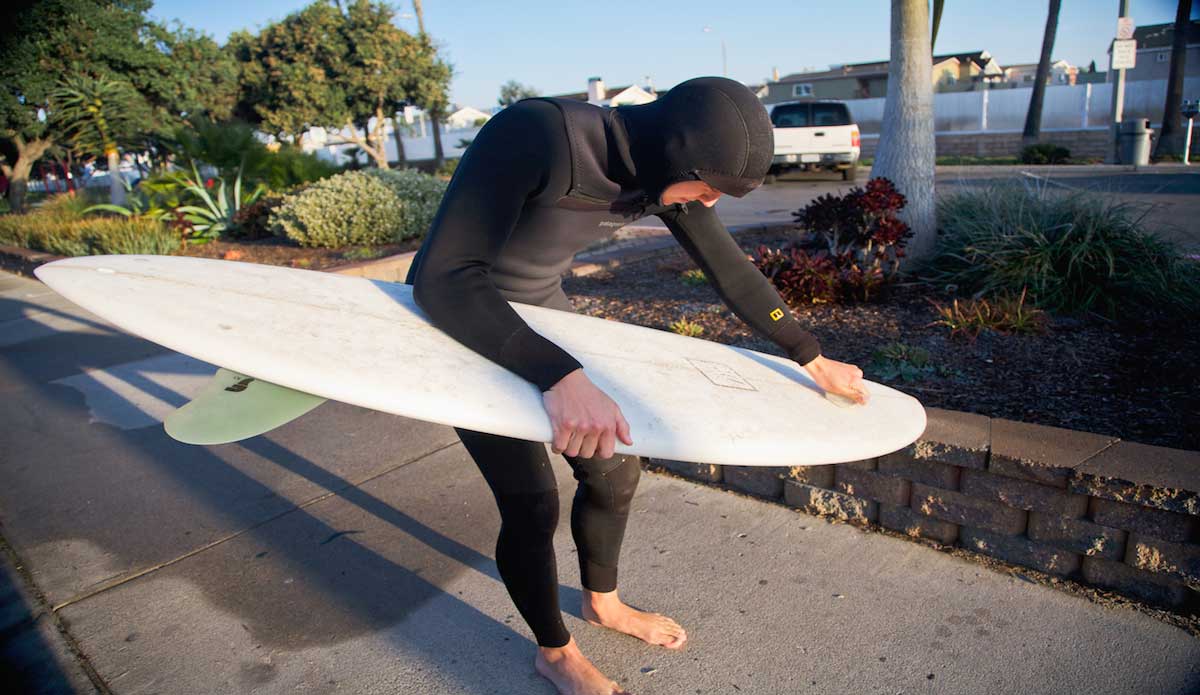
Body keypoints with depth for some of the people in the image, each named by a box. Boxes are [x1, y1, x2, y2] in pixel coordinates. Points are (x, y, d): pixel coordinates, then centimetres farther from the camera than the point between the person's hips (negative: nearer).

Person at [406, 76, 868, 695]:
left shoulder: (665, 169, -11)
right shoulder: (534, 134, -33)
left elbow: (731, 272, -1)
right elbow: (445, 275, -38)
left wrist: (814, 360, 4)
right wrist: (561, 376, -52)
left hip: (541, 311, 7)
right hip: (456, 320, -6)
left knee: (613, 468, 10)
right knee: (531, 503, -5)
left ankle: (603, 603, 40)